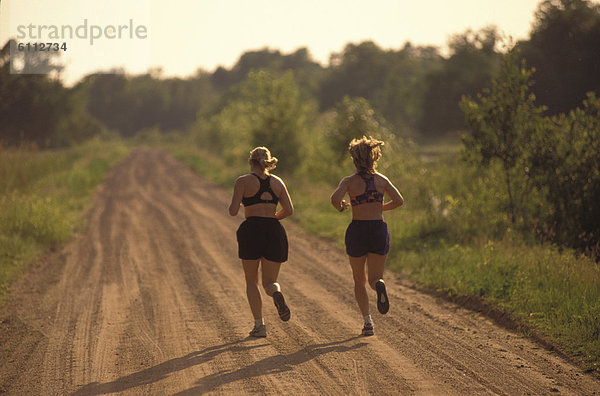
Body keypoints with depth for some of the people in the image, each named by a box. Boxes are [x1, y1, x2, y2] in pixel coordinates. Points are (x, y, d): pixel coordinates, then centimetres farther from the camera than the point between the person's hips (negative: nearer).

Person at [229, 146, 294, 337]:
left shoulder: (243, 181, 0)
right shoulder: (277, 182, 11)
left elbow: (233, 211, -7)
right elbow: (289, 210, 5)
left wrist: (232, 205, 16)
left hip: (251, 230, -3)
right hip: (274, 231, 3)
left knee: (251, 281, 14)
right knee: (269, 282, 10)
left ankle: (259, 325, 3)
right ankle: (277, 293, -27)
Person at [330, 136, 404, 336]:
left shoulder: (349, 181, -6)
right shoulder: (381, 179, 3)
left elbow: (335, 199, -22)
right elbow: (399, 201, 1)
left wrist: (341, 207, 1)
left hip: (357, 231, -1)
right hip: (379, 229, 1)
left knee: (359, 280, 15)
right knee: (374, 278, 6)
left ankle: (367, 320, 2)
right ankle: (379, 285, -32)